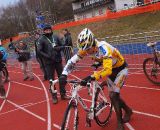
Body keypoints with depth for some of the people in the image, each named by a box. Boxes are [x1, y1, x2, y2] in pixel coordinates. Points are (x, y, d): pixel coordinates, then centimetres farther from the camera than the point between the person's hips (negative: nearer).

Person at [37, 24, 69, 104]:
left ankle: (63, 94, 23)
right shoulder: (41, 39, -5)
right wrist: (47, 56, -20)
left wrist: (59, 48, -10)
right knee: (51, 79, 3)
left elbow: (61, 46, 12)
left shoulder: (55, 37, 5)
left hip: (58, 60, 3)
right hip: (49, 62, -3)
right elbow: (39, 51, -9)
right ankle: (54, 96, 15)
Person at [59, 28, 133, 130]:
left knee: (113, 96, -15)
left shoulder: (104, 48, -39)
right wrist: (64, 75, -32)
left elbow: (107, 70, -50)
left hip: (120, 68, -7)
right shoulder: (86, 48, -19)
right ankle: (128, 111, 39)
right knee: (113, 95, 12)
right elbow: (73, 60, -18)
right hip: (111, 69, 7)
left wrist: (91, 77, -62)